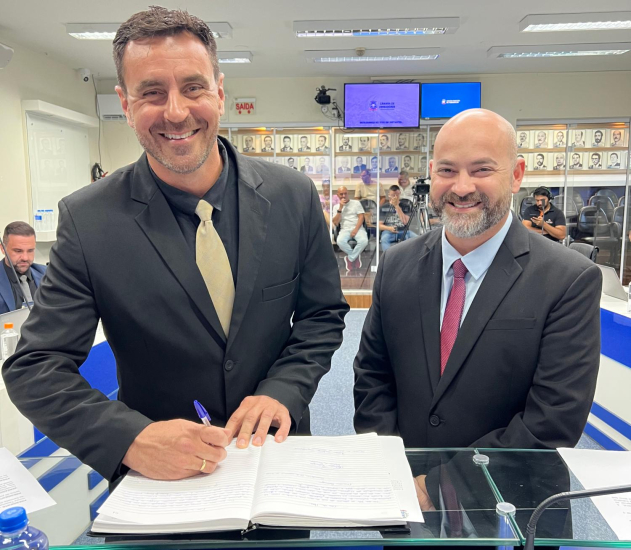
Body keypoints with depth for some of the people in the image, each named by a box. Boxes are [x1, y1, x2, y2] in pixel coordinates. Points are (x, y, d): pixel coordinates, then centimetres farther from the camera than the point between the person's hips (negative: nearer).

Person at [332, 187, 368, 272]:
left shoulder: (356, 203, 9)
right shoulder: (336, 206, 13)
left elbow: (361, 217, 0)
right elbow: (335, 223, 1)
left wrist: (355, 230, -13)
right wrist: (340, 208, -5)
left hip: (358, 228, 0)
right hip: (345, 229, 1)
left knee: (364, 241, -34)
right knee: (340, 241, -35)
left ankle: (350, 259, -12)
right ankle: (356, 256, -10)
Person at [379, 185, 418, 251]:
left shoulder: (404, 206, 12)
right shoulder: (384, 207, 11)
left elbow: (405, 222, -5)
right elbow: (379, 225, 6)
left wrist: (397, 206, -6)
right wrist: (389, 228, -15)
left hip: (403, 231, 1)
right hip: (388, 231, -1)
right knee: (384, 239, -37)